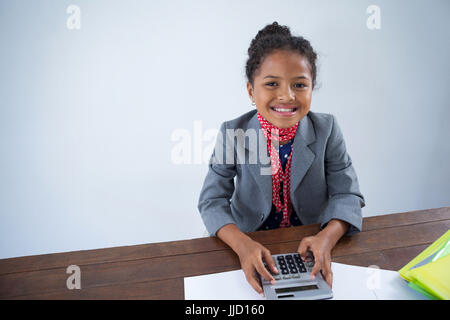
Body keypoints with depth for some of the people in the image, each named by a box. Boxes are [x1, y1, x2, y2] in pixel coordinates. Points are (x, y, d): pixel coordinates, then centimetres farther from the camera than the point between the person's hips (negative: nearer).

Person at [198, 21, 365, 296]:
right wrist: (242, 244, -31)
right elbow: (213, 200, -12)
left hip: (310, 245, 1)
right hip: (252, 242, 0)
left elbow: (347, 194, -9)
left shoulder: (327, 129, -9)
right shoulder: (233, 134, -12)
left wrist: (327, 238, -29)